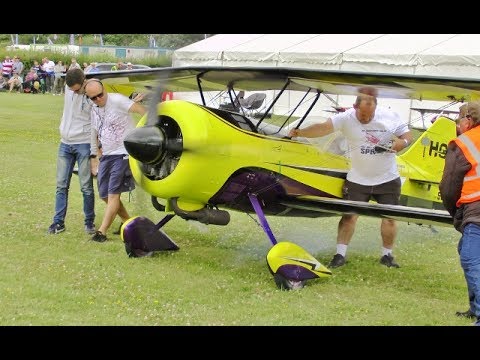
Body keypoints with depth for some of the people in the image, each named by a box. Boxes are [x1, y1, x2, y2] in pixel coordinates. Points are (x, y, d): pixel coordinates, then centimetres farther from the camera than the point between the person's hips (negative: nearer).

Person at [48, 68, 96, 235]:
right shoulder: (68, 88, 0)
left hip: (84, 145, -5)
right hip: (65, 144, 5)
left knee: (86, 186, -1)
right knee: (61, 185, 6)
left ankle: (89, 222, 11)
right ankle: (58, 222, 10)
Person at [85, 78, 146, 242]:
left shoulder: (117, 100, -12)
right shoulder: (94, 110, 12)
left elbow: (140, 109, -22)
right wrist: (94, 157, 21)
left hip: (123, 153, -9)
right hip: (106, 156, 9)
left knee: (113, 194, -10)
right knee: (104, 194, 11)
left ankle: (102, 231, -10)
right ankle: (128, 222, 26)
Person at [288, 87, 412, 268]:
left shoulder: (390, 117, -10)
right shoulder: (347, 118, -16)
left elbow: (407, 135, 1)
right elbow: (323, 127, -28)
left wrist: (402, 142, -23)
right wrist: (300, 132, -42)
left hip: (388, 179, 1)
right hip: (358, 180, -1)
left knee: (389, 218, 5)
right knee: (349, 216, -3)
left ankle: (387, 255, 21)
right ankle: (340, 254, 5)